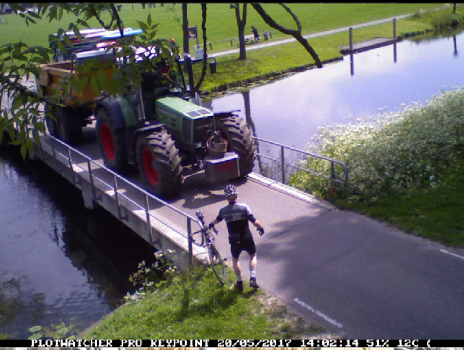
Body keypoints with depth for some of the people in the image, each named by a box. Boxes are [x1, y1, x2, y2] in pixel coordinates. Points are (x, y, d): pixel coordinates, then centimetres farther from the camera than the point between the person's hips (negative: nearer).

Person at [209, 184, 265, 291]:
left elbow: (217, 220, 15)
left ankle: (239, 282, 28)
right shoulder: (244, 207, -16)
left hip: (234, 241, 1)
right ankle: (252, 279, 13)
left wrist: (211, 224, 38)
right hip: (247, 239, -1)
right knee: (253, 255, 23)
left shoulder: (223, 211, -7)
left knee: (235, 259, 24)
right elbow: (254, 222, -17)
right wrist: (261, 227, 5)